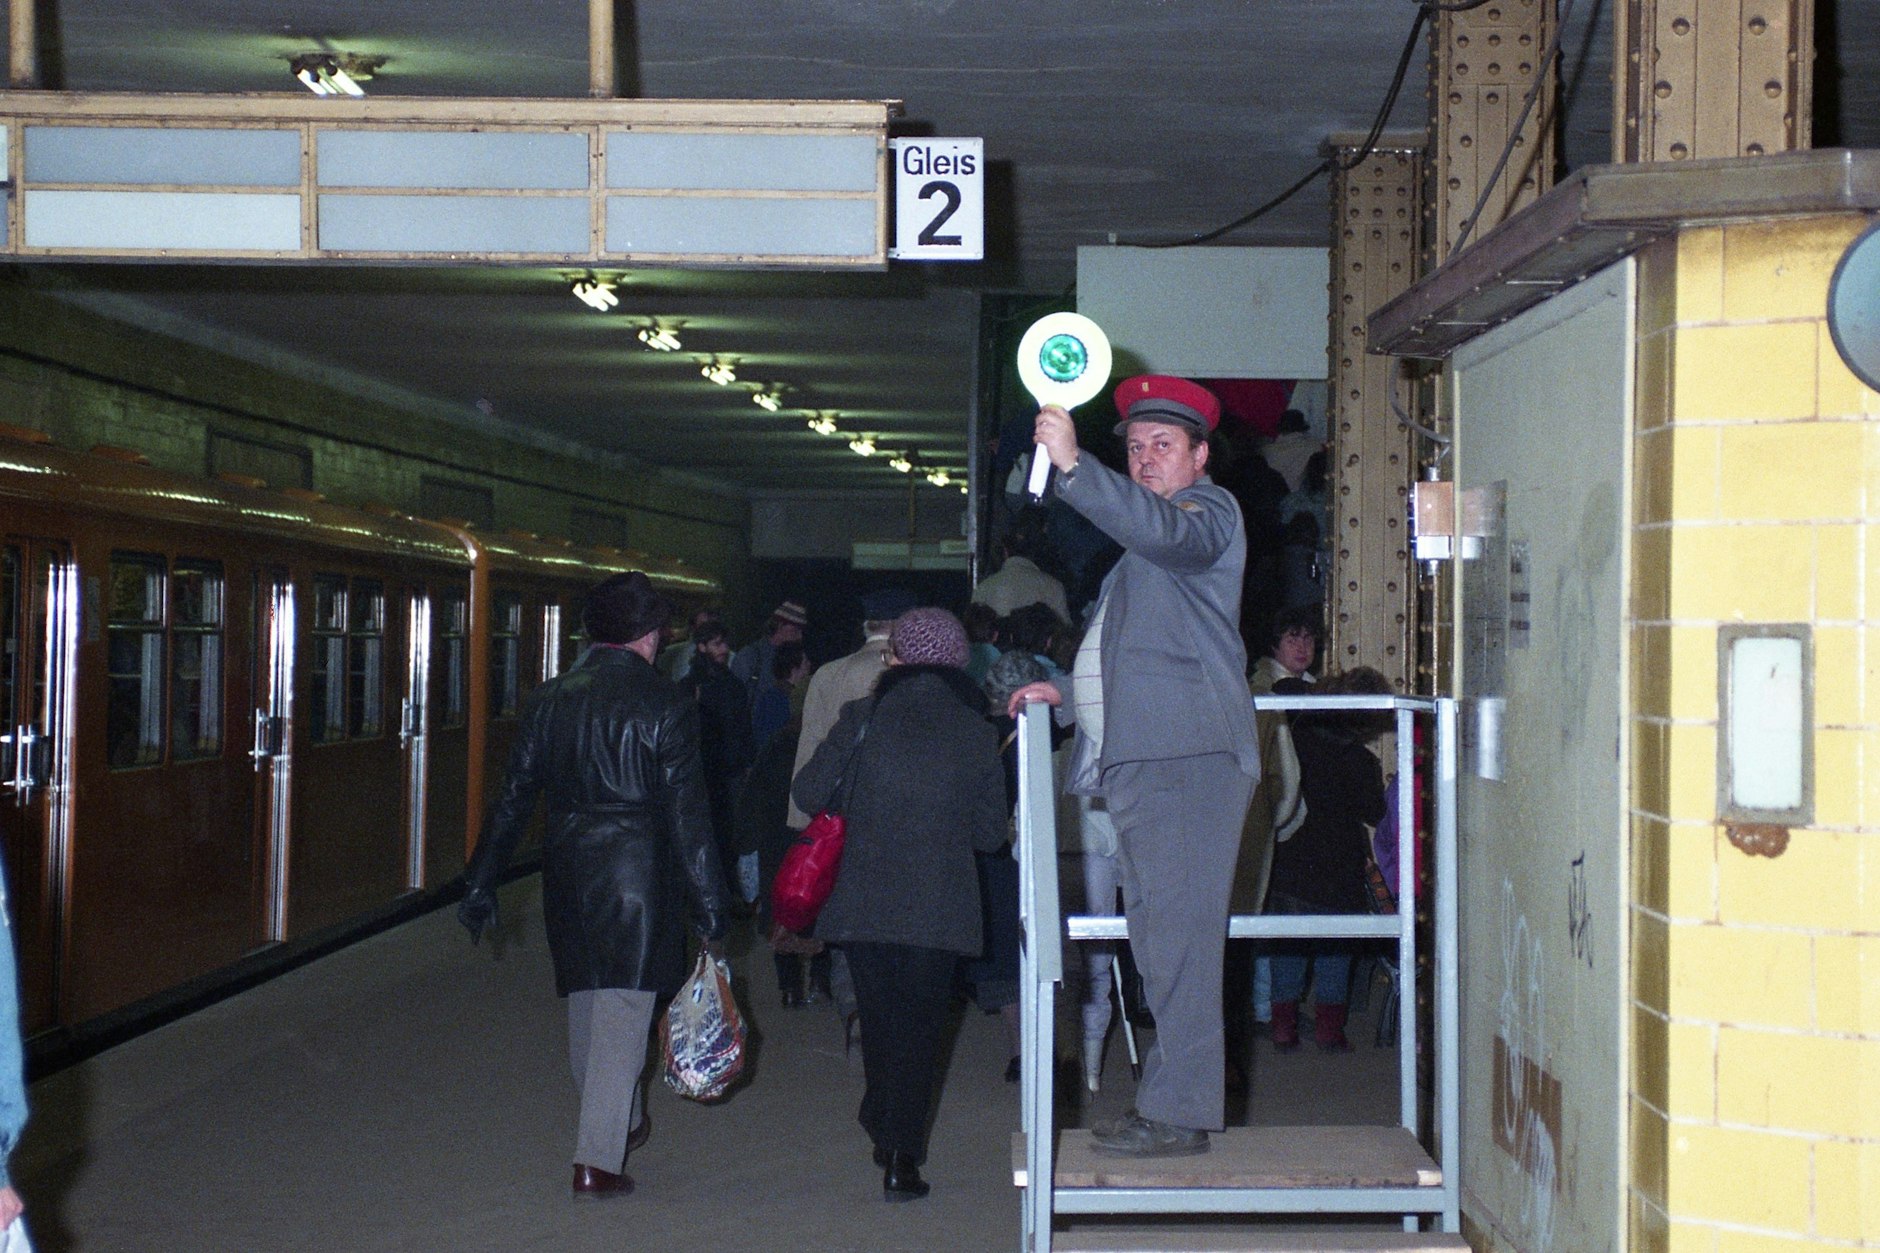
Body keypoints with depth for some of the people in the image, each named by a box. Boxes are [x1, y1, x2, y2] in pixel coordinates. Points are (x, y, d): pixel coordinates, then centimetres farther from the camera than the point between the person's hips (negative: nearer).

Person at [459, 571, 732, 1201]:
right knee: (623, 1012, -1)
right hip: (639, 876, -5)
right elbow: (686, 811, -10)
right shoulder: (664, 704, -8)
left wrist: (481, 884, 12)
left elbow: (513, 798, 7)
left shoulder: (548, 700, 5)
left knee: (585, 1010, 19)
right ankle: (597, 1161, -3)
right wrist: (709, 900, -6)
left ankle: (622, 1124, 37)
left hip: (567, 876, 5)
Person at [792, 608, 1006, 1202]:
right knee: (921, 1027, 7)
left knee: (879, 1021, 17)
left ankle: (885, 1135, 28)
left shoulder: (862, 716, -1)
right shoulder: (977, 731, 1)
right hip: (940, 906, 0)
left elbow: (808, 793, 0)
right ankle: (901, 1157, 3)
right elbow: (991, 833, 4)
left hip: (864, 903, 1)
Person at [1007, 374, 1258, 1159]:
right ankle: (1172, 1095, 12)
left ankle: (1179, 1110, -13)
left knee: (1178, 933, -13)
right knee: (1156, 936, 8)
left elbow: (1165, 532, -23)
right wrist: (1064, 692, 18)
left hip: (1190, 756, -9)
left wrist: (1073, 465, -32)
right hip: (1135, 758, 9)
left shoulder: (1209, 511, 3)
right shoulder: (1138, 542, 30)